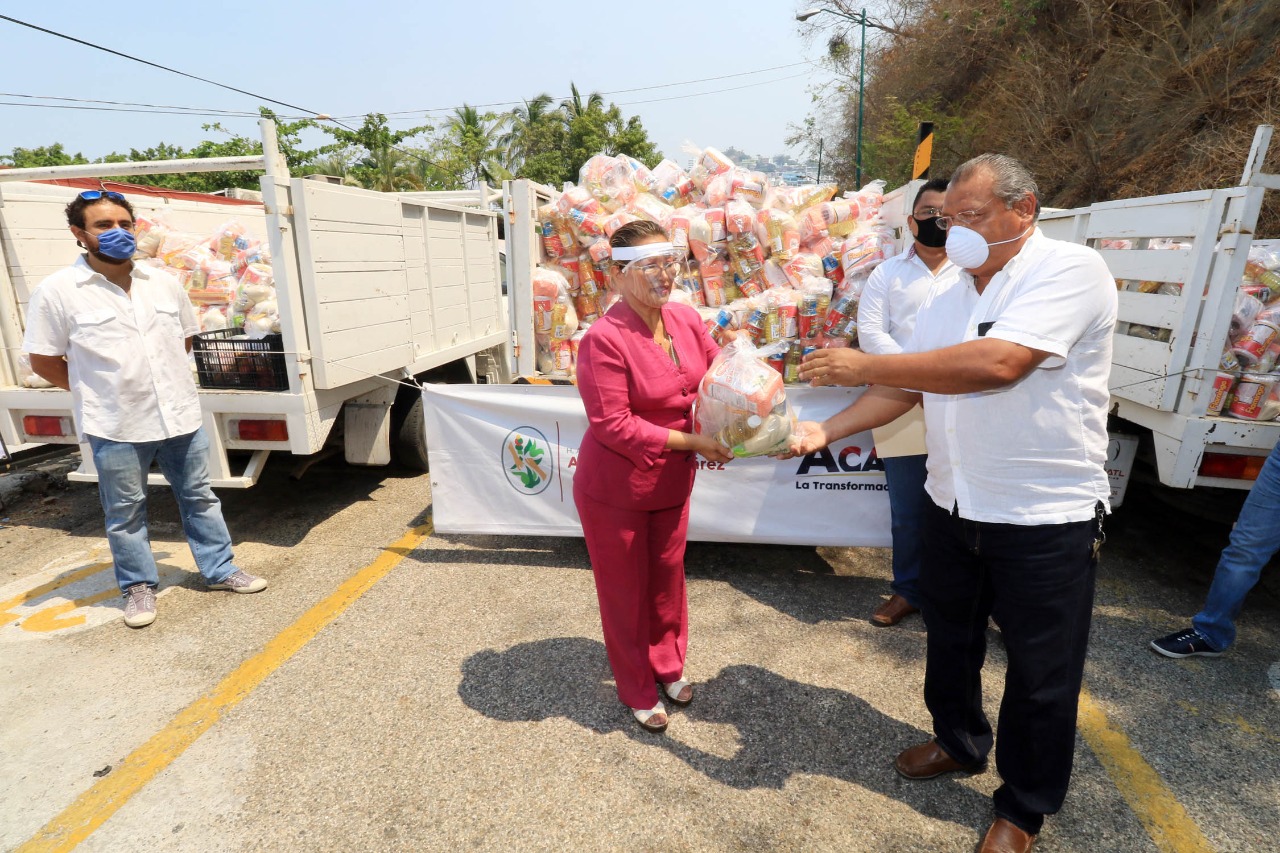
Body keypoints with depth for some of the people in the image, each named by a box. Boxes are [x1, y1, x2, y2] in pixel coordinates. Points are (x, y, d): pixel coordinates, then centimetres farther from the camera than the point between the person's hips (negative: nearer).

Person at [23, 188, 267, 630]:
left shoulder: (163, 282, 4)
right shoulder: (57, 290, -8)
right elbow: (44, 361, -3)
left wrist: (164, 382, 12)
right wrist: (101, 392, 0)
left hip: (180, 416, 4)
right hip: (115, 427, -3)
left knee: (199, 497, 13)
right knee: (125, 513, 10)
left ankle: (220, 570, 28)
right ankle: (139, 587, 28)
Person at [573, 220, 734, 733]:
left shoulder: (686, 320, -3)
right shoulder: (603, 340, -24)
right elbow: (613, 426, -25)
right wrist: (691, 442, -24)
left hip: (672, 481, 6)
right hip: (615, 490, -6)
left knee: (668, 576, 22)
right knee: (626, 589, 13)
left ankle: (668, 666, 48)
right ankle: (637, 690, 37)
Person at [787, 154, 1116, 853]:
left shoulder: (1070, 270, -15)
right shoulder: (944, 300, 7)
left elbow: (998, 363, -31)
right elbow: (904, 390, 6)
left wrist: (867, 366, -26)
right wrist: (824, 431, -8)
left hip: (1046, 517, -6)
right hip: (955, 506, 6)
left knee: (1040, 672, 12)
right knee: (949, 639, 22)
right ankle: (960, 742, 48)